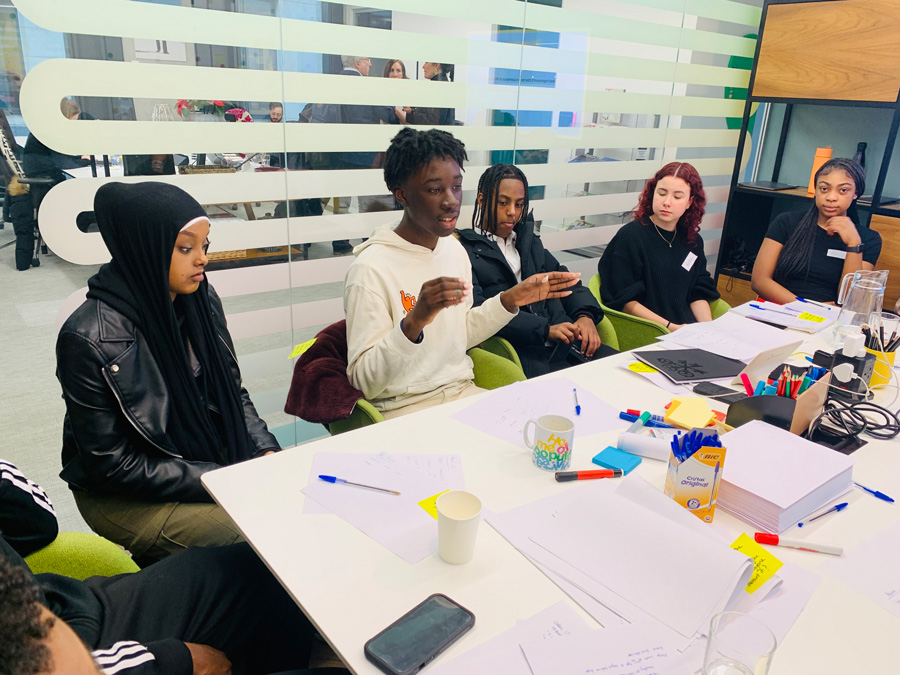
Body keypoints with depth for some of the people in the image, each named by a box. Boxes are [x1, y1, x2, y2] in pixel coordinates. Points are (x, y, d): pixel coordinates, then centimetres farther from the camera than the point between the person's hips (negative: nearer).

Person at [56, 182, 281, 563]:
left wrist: (266, 451, -9)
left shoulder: (202, 300, -4)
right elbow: (112, 464, -18)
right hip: (125, 497, -6)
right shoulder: (88, 339, -21)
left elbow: (234, 392, 7)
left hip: (213, 459, 6)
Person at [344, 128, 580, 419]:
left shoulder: (454, 248, 6)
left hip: (463, 390, 7)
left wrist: (511, 299, 4)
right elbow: (363, 381, -21)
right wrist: (415, 321, -34)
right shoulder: (370, 269, -19)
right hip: (405, 408, -6)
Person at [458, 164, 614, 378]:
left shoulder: (528, 239, 25)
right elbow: (478, 310, -11)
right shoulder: (465, 249, 2)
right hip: (519, 350, -6)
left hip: (564, 338, 7)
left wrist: (585, 315, -2)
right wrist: (545, 330, -18)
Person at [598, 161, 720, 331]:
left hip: (688, 330, 6)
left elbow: (698, 294, 13)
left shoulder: (693, 241, 13)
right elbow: (623, 300, -9)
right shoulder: (630, 236, -6)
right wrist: (670, 328, -15)